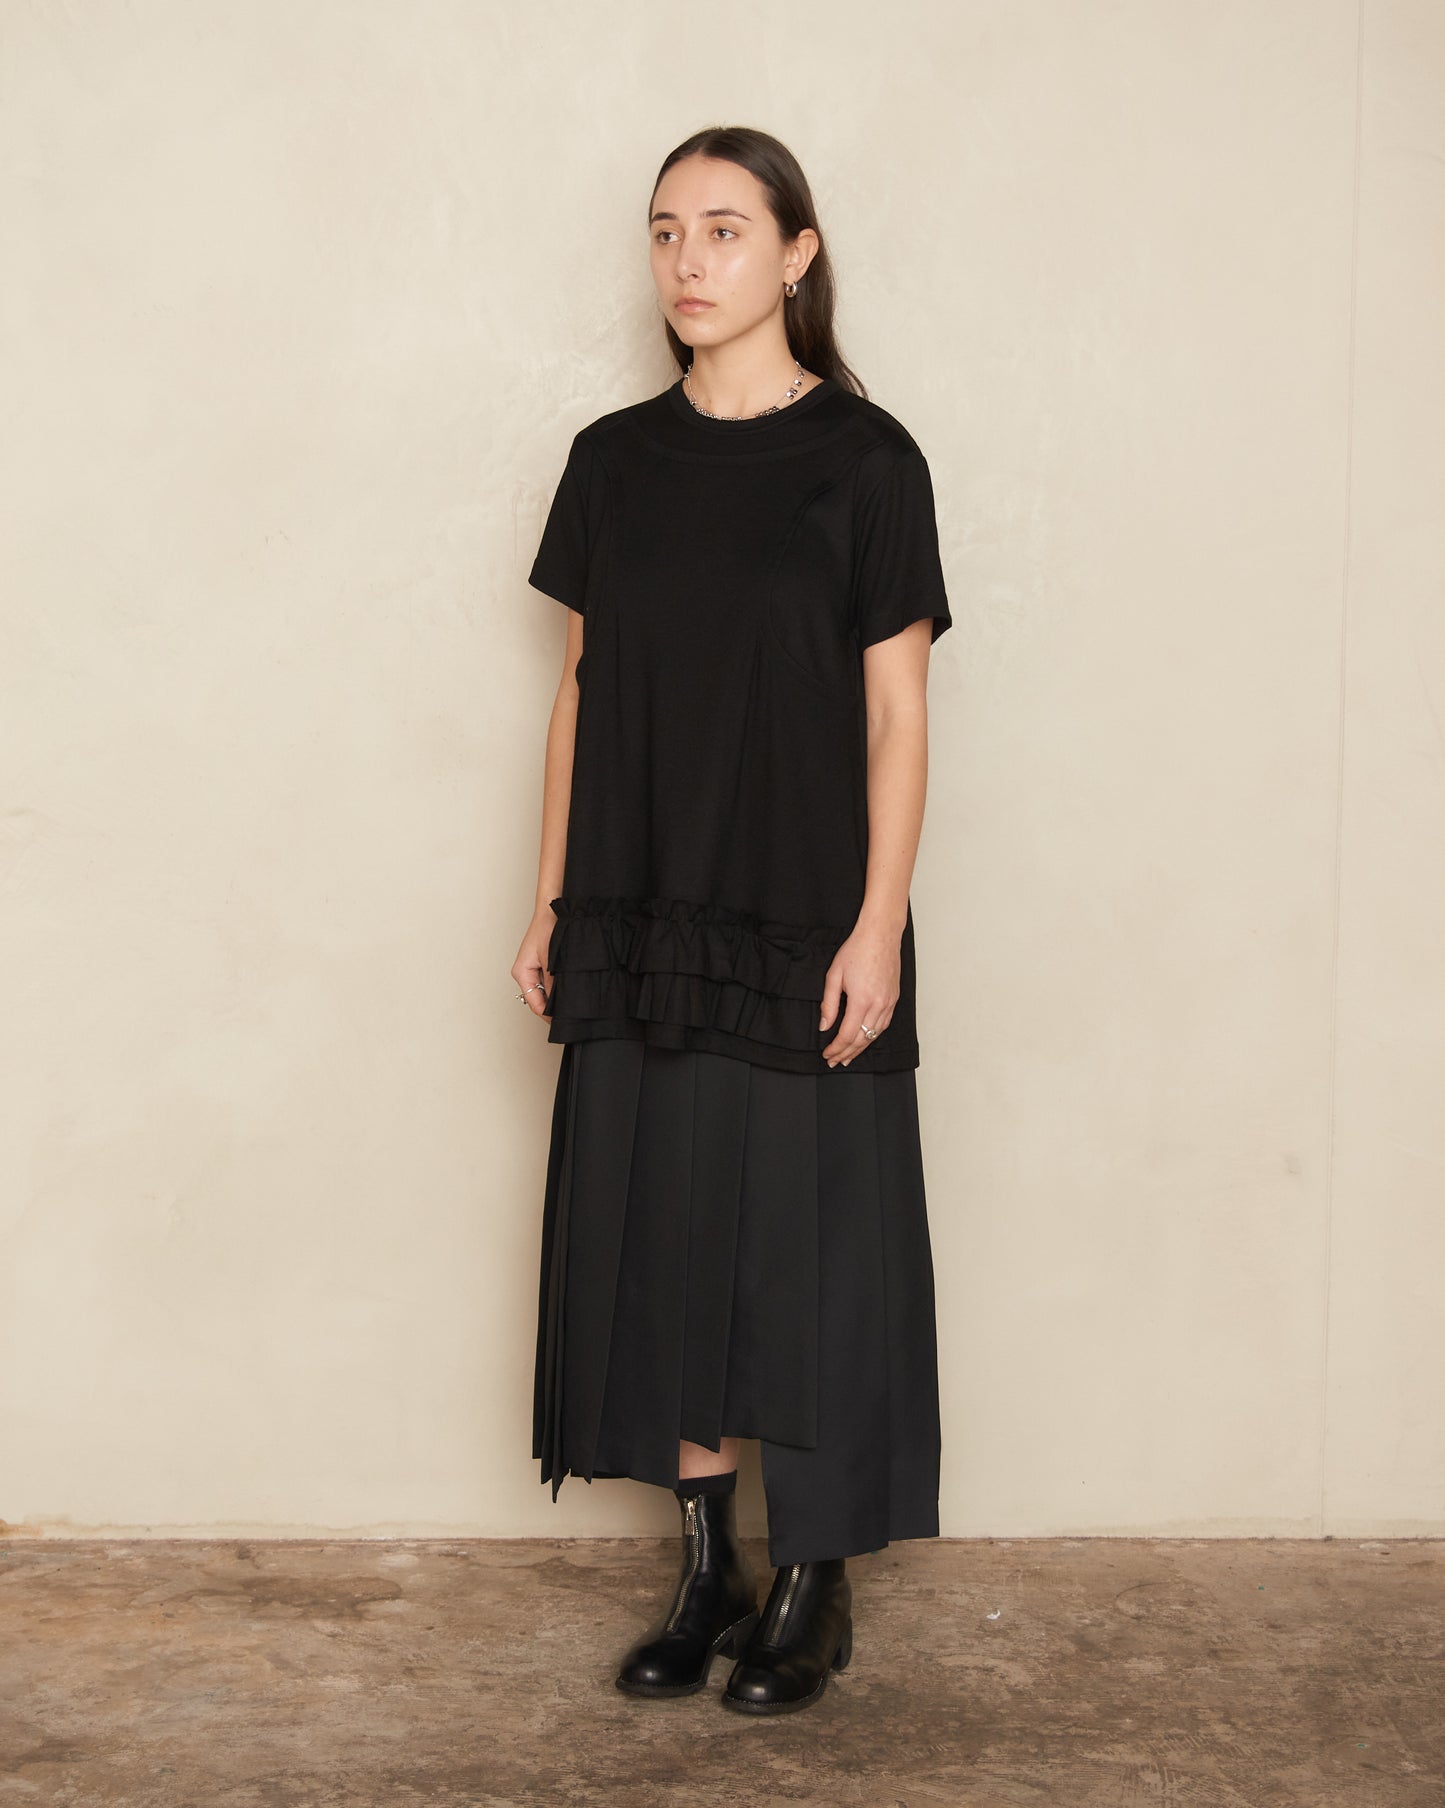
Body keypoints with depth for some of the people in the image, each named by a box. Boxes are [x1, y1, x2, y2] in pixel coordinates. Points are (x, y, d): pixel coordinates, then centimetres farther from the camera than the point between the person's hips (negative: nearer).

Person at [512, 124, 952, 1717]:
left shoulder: (863, 461, -5)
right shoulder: (613, 462, 7)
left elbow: (896, 712, -6)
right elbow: (581, 692, 10)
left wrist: (877, 926, -13)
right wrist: (553, 905, 7)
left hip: (802, 922, -4)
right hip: (642, 923, 4)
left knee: (805, 1245, 2)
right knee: (661, 1238, 9)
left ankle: (811, 1589, 18)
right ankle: (708, 1572, 23)